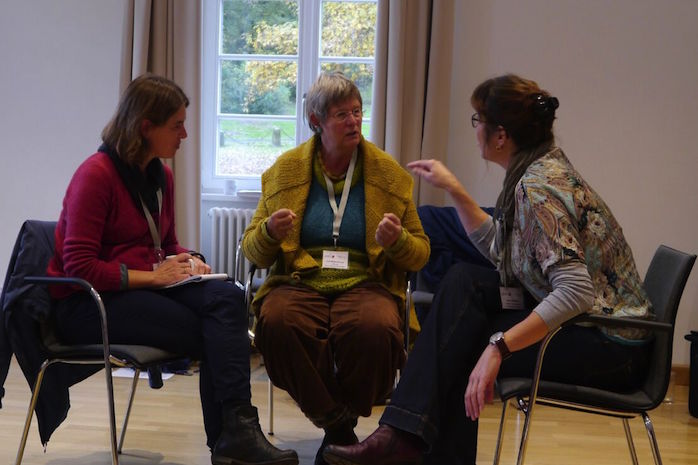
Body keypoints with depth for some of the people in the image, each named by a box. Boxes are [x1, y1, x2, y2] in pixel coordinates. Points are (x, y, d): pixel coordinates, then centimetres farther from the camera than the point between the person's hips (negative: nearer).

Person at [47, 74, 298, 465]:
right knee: (212, 332, -24)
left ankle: (235, 433, -31)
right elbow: (79, 267, -17)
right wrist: (152, 276, -19)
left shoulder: (160, 175, 11)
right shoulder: (96, 174, -12)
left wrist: (187, 260, 2)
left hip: (144, 288, 7)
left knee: (228, 297, -24)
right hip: (86, 302, -7)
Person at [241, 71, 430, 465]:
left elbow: (420, 254, 14)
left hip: (365, 282, 0)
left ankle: (338, 425, -8)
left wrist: (397, 241, -10)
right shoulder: (286, 170, 10)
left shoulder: (389, 173, 9)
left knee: (376, 328, -37)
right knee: (276, 322, -36)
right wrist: (269, 232, -11)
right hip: (299, 281, 1)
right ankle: (339, 425, -14)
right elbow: (253, 251, 13)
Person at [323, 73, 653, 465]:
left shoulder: (536, 187, -21)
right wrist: (454, 189, 15)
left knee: (459, 350, -7)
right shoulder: (546, 168, 8)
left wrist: (498, 347, -32)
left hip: (609, 346, -9)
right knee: (466, 279, 2)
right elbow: (497, 248, 22)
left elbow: (575, 293, -31)